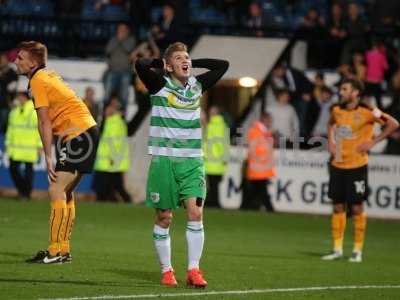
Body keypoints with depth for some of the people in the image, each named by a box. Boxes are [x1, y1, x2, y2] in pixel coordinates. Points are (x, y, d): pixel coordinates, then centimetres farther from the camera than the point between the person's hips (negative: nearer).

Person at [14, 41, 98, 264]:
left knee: (57, 190, -13)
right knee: (65, 192, 14)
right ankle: (64, 249, 17)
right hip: (86, 130, 10)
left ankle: (55, 251, -17)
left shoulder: (38, 81, -10)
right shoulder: (48, 76, 18)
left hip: (78, 134, -10)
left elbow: (45, 123, -14)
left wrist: (48, 157, -14)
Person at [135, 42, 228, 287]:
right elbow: (141, 65, -20)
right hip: (164, 159, -3)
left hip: (192, 161, 3)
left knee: (196, 212, -10)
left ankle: (193, 270, -6)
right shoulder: (160, 85, -3)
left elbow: (222, 65, 14)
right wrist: (162, 63, -3)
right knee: (164, 217, 3)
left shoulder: (197, 85, 10)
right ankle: (167, 271, 14)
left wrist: (193, 63, 9)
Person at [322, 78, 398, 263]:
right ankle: (337, 249, 14)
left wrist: (373, 142, -11)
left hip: (357, 166, -5)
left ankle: (357, 251, 8)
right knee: (338, 207, 7)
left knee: (357, 207, -1)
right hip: (337, 165, 5)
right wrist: (331, 140, 11)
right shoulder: (337, 110, 5)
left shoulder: (366, 111, -12)